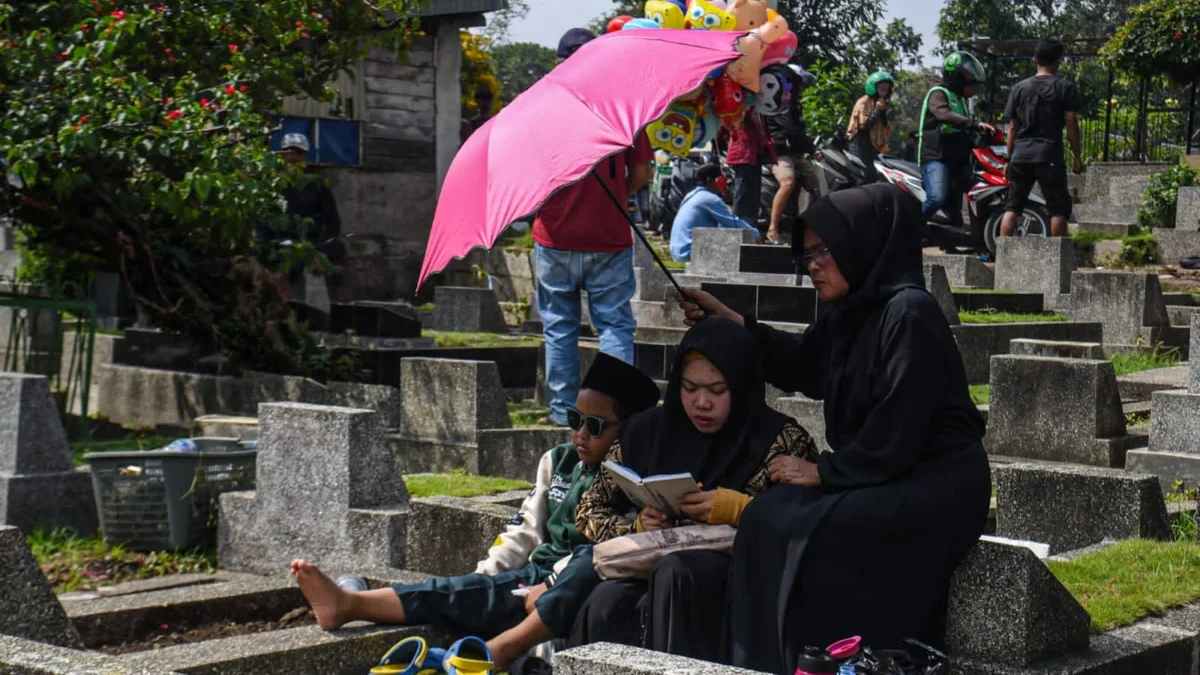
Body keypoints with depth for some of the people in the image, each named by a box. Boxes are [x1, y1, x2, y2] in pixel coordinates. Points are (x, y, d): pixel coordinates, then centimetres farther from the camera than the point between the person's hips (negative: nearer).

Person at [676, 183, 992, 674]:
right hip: (882, 476, 9)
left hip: (930, 489, -9)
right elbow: (800, 368, 26)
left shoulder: (909, 313, -18)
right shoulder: (850, 313, 8)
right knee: (767, 518, -6)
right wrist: (729, 321, 16)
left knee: (789, 527, -21)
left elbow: (896, 432, -21)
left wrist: (823, 470, -13)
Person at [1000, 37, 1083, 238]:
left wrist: (1009, 158, 16)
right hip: (1050, 157, -4)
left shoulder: (1019, 88, 11)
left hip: (1021, 156, 4)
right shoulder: (1065, 87, 1)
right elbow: (1071, 124, -3)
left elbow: (1012, 127, 11)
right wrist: (1077, 156, 3)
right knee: (1058, 208, 3)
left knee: (1012, 207, 6)